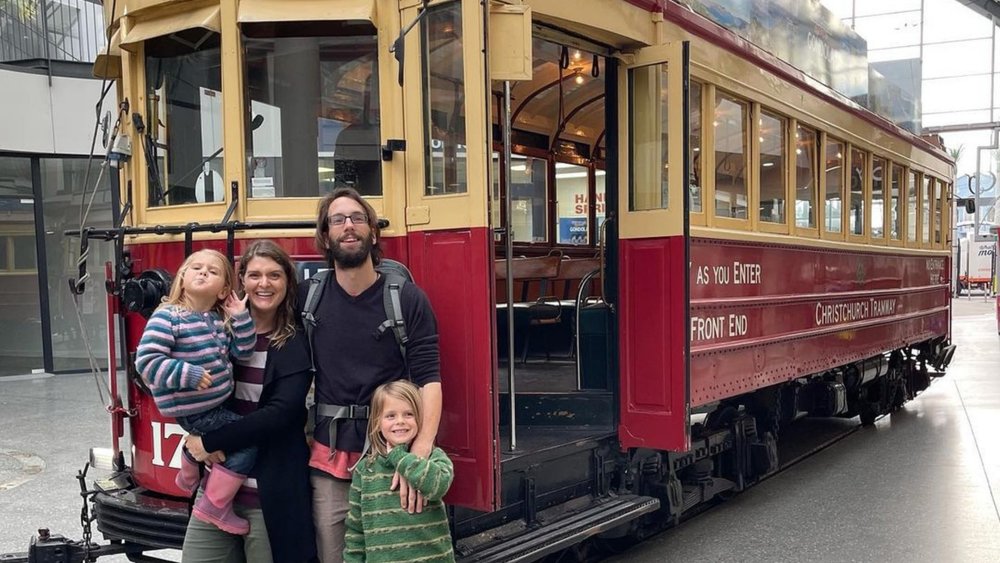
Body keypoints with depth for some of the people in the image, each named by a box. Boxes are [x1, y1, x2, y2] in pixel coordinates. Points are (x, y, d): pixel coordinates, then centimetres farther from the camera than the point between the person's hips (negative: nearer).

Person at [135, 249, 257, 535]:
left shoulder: (220, 319, 4)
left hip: (215, 403, 9)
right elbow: (146, 361, -24)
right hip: (192, 409, -9)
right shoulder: (168, 317, -18)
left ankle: (189, 477, 64)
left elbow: (243, 351, 3)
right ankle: (214, 507, -4)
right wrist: (188, 374, -30)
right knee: (247, 441, -15)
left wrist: (241, 317, -7)